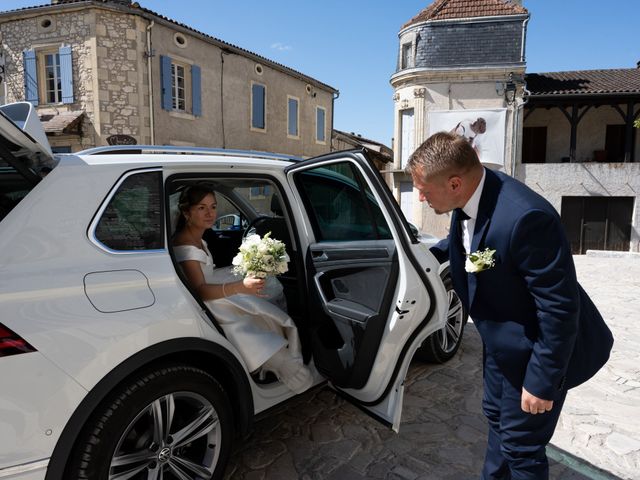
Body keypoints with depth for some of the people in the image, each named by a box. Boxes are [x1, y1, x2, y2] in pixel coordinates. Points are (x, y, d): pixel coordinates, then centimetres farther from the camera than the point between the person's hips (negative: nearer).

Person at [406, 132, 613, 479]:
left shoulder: (525, 217, -37)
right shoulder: (471, 196, -10)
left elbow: (560, 308, -29)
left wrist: (541, 382, -21)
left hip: (536, 350, -8)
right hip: (501, 342, 8)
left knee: (520, 445, 8)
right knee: (496, 416, 26)